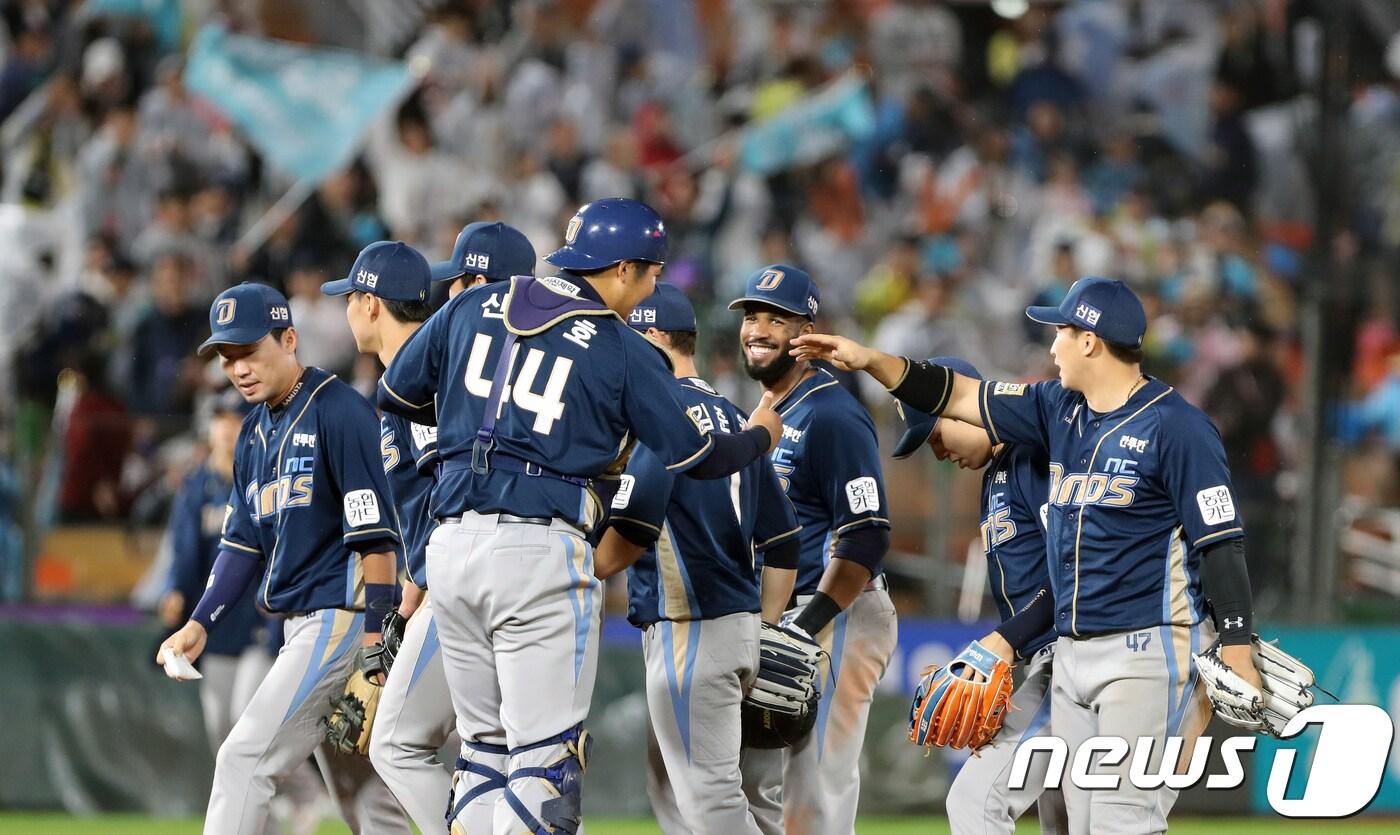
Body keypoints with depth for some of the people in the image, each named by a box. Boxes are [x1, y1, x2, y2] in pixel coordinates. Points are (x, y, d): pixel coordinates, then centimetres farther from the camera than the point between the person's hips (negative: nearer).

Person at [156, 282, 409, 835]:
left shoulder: (339, 412, -12)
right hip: (303, 624, 9)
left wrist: (374, 639, -21)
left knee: (244, 758, -14)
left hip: (343, 618, -9)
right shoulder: (256, 430, 15)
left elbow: (376, 534, -17)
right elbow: (243, 540, 18)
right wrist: (201, 623, 6)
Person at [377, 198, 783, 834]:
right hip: (540, 549, -5)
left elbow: (395, 395, 19)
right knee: (547, 756, -3)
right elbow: (696, 456, 7)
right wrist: (760, 435, 27)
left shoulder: (472, 308, 11)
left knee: (485, 746, 14)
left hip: (451, 544, 5)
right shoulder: (623, 351, 0)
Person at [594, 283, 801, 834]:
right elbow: (782, 543, 17)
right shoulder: (734, 420, 16)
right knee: (669, 789, 16)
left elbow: (631, 533, -21)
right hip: (738, 623, 9)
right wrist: (763, 640, 20)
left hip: (689, 628, -9)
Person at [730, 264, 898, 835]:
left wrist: (806, 628, -25)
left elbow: (867, 537, -20)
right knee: (758, 786, 12)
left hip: (835, 616, -10)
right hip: (771, 617, 10)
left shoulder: (831, 415, -13)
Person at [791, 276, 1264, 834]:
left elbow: (1222, 542, -13)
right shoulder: (1059, 408, 12)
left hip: (1149, 654, -8)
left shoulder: (1175, 426, -11)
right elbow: (962, 396, 18)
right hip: (1072, 655, 8)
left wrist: (1237, 654, -18)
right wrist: (870, 361, 9)